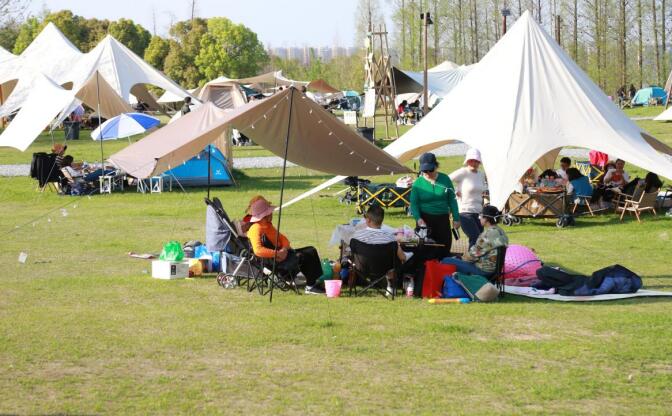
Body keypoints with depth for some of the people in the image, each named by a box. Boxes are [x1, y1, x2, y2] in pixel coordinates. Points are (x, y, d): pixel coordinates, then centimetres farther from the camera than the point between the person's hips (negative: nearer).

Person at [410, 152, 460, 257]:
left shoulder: (445, 179, 3)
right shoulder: (418, 183, -3)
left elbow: (452, 200, 8)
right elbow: (414, 203, -3)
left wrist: (456, 218, 4)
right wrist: (418, 218, -20)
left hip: (443, 220, 2)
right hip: (425, 220, -2)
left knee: (444, 250, 4)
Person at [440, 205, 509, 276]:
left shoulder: (487, 235, -24)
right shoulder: (501, 231, 6)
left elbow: (474, 254, -17)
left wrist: (462, 258, 3)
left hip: (483, 271, -10)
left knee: (446, 261, -6)